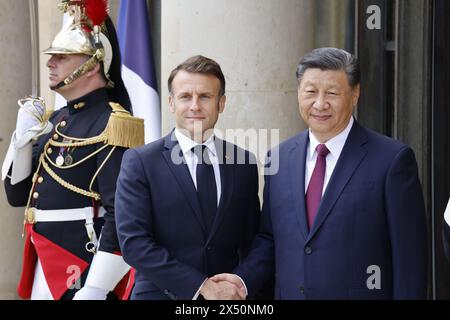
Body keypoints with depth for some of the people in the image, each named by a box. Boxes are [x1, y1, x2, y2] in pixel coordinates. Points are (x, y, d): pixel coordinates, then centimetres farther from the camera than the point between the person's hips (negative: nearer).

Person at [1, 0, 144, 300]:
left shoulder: (112, 124, -13)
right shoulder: (55, 121, 12)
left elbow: (122, 214, -19)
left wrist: (95, 289, -23)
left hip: (84, 272, -8)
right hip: (44, 267, 8)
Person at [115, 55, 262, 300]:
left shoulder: (243, 163, 3)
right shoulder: (139, 162, -7)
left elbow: (251, 242, 8)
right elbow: (133, 242, -15)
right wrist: (203, 286, -18)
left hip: (227, 294, 3)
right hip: (161, 293, -3)